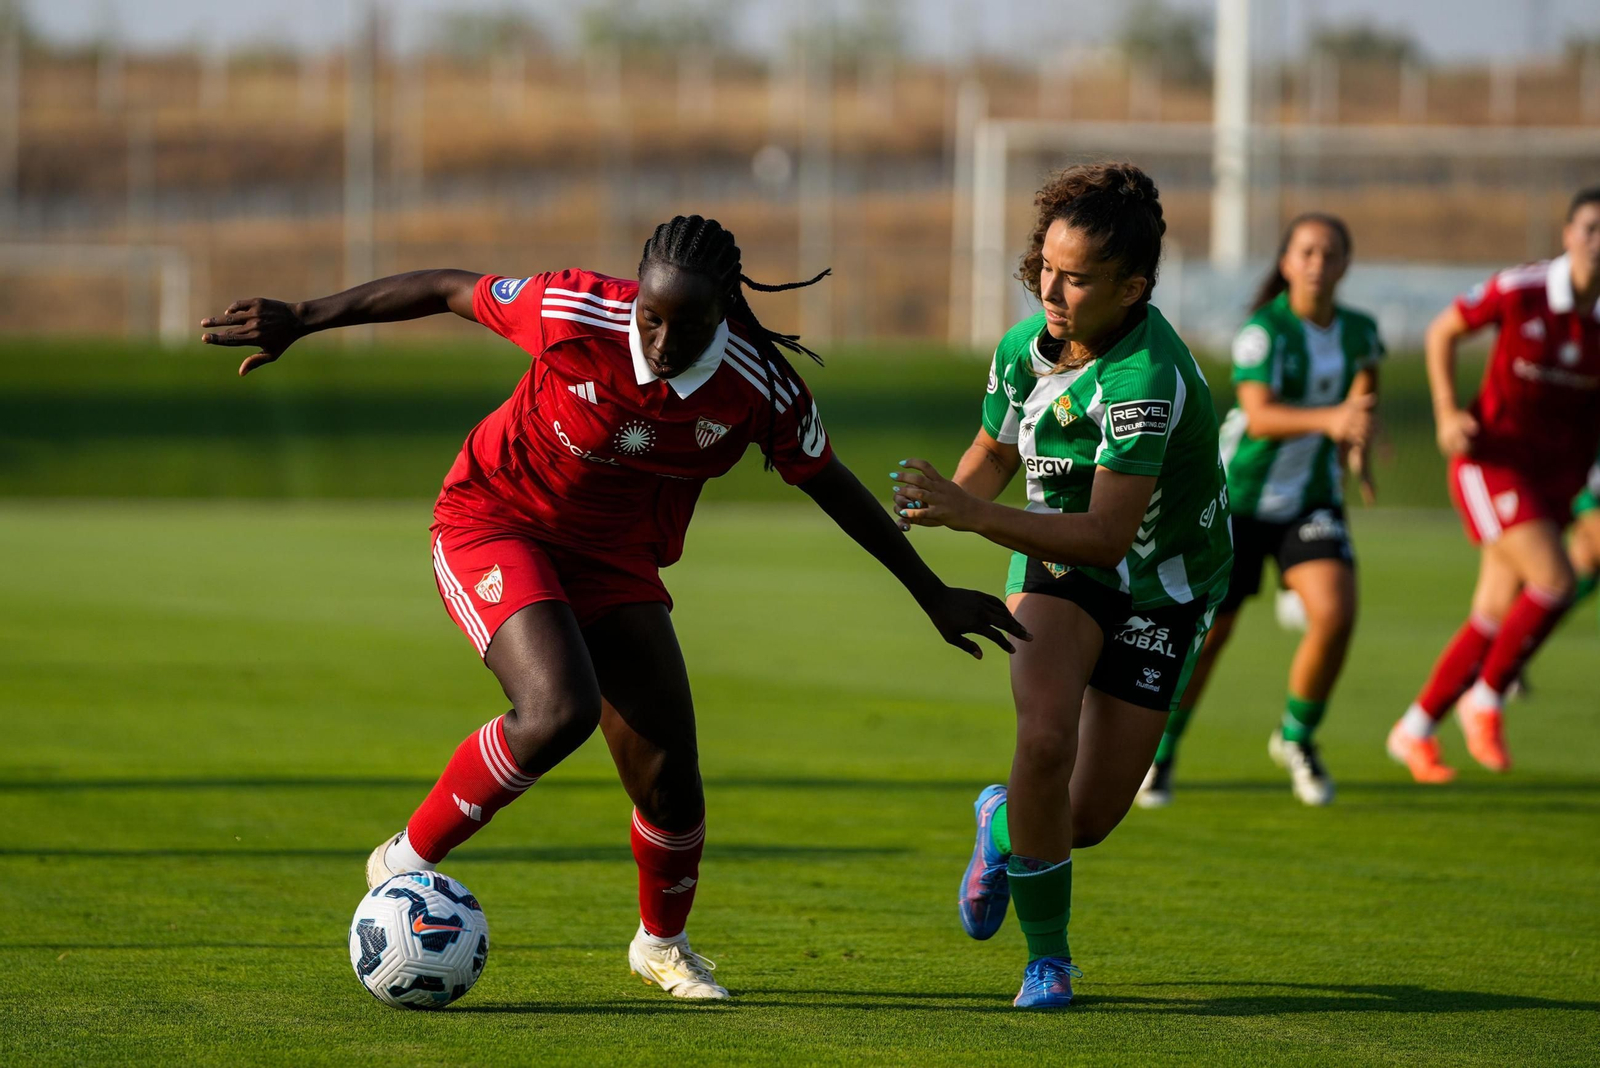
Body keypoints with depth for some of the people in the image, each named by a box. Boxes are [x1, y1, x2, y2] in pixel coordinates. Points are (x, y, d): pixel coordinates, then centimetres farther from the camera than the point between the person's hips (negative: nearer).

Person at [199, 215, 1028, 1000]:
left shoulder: (759, 386, -18)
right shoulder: (574, 315, -27)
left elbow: (831, 485, -1)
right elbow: (449, 291, -12)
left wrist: (931, 594, 6)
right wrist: (299, 320, -7)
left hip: (614, 561, 4)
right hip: (495, 525, -4)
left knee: (670, 780, -1)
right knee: (560, 709, -31)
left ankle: (663, 944, 31)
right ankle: (408, 859, -10)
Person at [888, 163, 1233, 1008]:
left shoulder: (1149, 378, -33)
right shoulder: (1025, 346, -10)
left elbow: (1107, 535, -37)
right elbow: (992, 457, 9)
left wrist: (975, 515, -42)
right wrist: (937, 504, -12)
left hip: (1160, 589, -3)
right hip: (1056, 567, 3)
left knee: (1090, 819, -3)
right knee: (1046, 736, -26)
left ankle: (1003, 823, 35)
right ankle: (1046, 953, -7)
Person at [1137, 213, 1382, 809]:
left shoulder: (1358, 332, 0)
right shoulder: (1263, 329, -16)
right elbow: (1259, 416, -28)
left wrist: (1355, 448, 1)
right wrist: (1327, 419, -43)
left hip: (1311, 501, 3)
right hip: (1239, 497, -3)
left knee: (1335, 615, -19)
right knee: (1208, 632, 1)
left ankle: (1296, 738, 6)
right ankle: (1159, 753, 26)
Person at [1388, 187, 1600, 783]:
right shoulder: (1521, 292, -15)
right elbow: (1443, 332, 0)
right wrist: (1446, 414, -9)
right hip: (1493, 460, -4)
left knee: (1497, 615, 7)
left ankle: (1415, 731, 23)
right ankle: (1485, 700, 1)